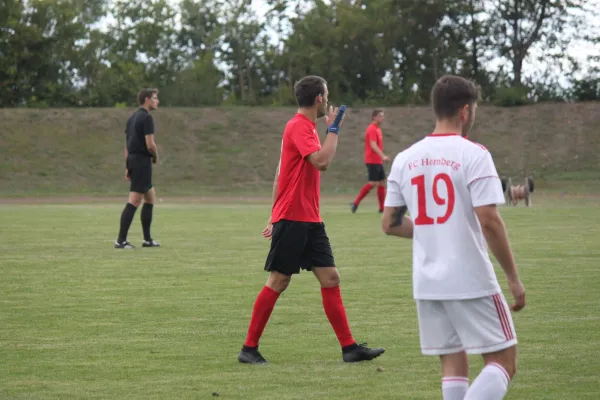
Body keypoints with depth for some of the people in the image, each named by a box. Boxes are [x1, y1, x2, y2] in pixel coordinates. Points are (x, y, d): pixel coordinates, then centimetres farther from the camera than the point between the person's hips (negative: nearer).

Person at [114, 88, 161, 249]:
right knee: (134, 201, -10)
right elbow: (150, 144, -18)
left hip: (133, 161, 10)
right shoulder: (146, 117, -12)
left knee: (151, 197, 17)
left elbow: (127, 144, 18)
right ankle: (121, 240, -12)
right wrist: (156, 156, 1)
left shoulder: (133, 118, 16)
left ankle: (147, 239, 18)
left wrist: (128, 167, 20)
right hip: (142, 161, -10)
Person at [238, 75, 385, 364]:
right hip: (292, 219, -9)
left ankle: (349, 348, 4)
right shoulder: (299, 126, -13)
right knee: (278, 282, -3)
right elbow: (322, 161, -28)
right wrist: (334, 128, -16)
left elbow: (281, 173, 20)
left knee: (330, 278, 4)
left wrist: (275, 216, 22)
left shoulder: (304, 127, 16)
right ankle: (249, 348, 5)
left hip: (309, 220, 9)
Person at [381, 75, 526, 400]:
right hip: (471, 281, -6)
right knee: (503, 363, 2)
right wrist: (514, 278, -8)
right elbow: (489, 221, -16)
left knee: (453, 364, 13)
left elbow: (389, 223, 10)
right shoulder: (473, 154, -10)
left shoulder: (404, 159, 7)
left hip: (426, 283, 6)